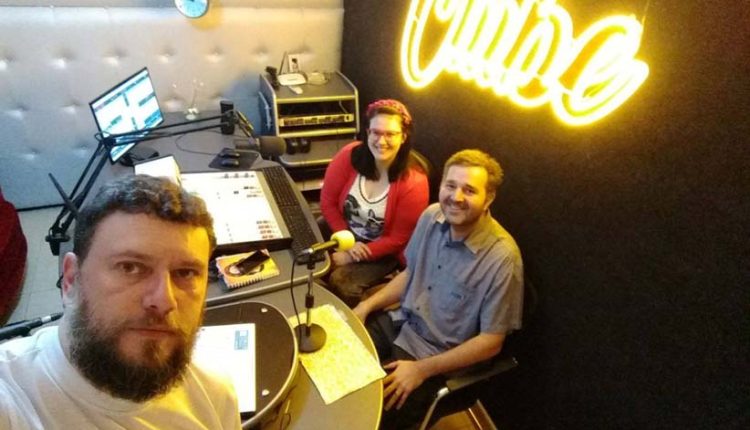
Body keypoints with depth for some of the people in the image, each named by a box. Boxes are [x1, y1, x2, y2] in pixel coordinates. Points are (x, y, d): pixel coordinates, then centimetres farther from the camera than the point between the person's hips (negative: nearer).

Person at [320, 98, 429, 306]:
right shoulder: (350, 155, -16)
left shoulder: (414, 183, -24)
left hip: (381, 251, -3)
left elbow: (397, 240, -16)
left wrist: (351, 257, -19)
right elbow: (328, 201, -6)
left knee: (340, 283, -23)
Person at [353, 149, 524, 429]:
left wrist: (421, 370, -21)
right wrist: (367, 305, -2)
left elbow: (491, 342, -19)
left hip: (437, 356, -6)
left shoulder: (502, 258, -26)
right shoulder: (432, 216, -8)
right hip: (401, 323, 6)